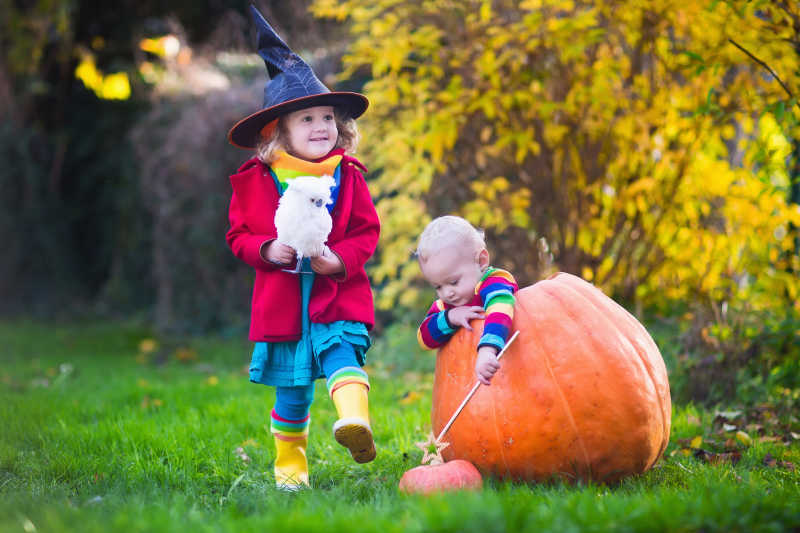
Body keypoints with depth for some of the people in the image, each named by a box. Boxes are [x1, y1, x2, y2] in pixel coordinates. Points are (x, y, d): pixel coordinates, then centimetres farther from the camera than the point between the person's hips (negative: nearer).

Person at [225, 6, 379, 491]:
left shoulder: (348, 177, 1)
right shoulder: (255, 181, 0)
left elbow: (368, 232, 4)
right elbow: (239, 235, 5)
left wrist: (341, 259, -15)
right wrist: (267, 250, -16)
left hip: (338, 294, 0)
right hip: (281, 300, 1)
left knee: (340, 355, -26)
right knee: (292, 388, 9)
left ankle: (356, 421, -45)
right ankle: (290, 463, 24)